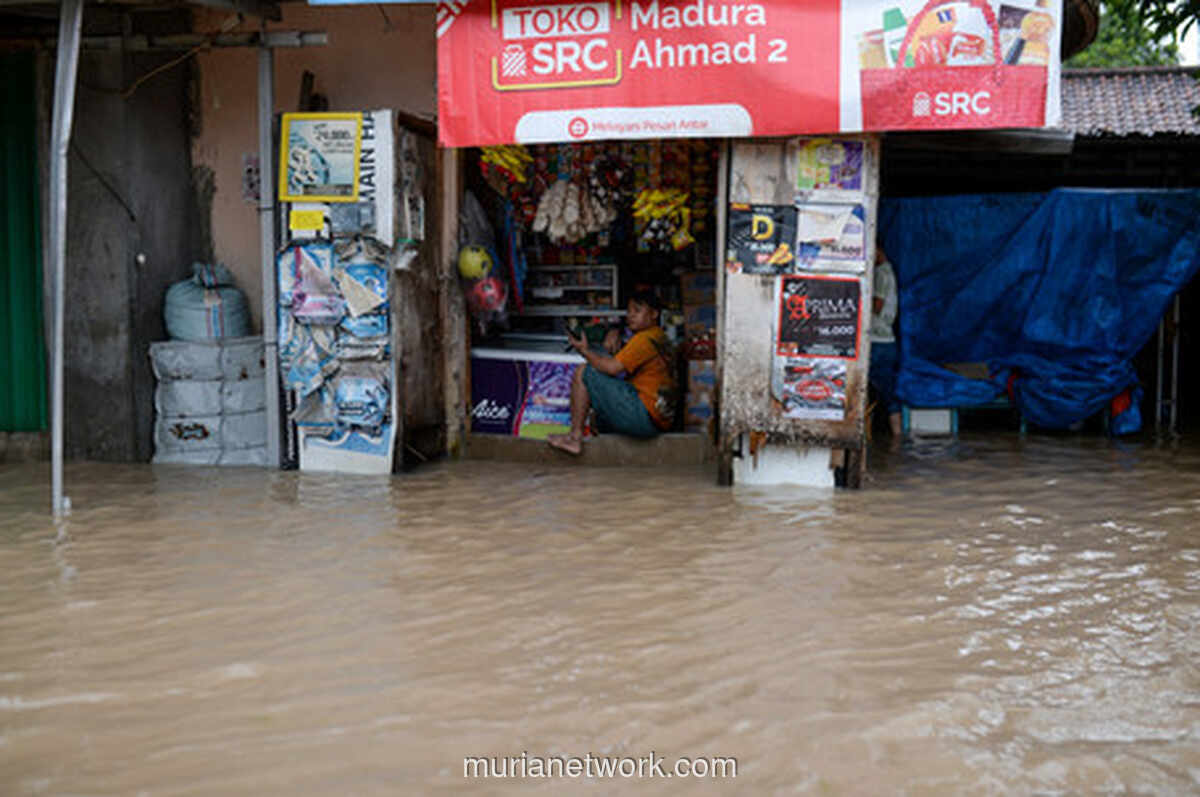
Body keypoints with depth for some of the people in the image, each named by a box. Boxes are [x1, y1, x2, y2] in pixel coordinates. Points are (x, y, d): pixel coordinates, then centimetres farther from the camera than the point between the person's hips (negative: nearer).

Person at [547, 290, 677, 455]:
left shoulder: (646, 338, -12)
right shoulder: (659, 337, 18)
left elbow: (612, 368, -18)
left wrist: (585, 350, -5)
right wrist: (611, 349, 5)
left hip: (645, 415, -11)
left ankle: (575, 437, -6)